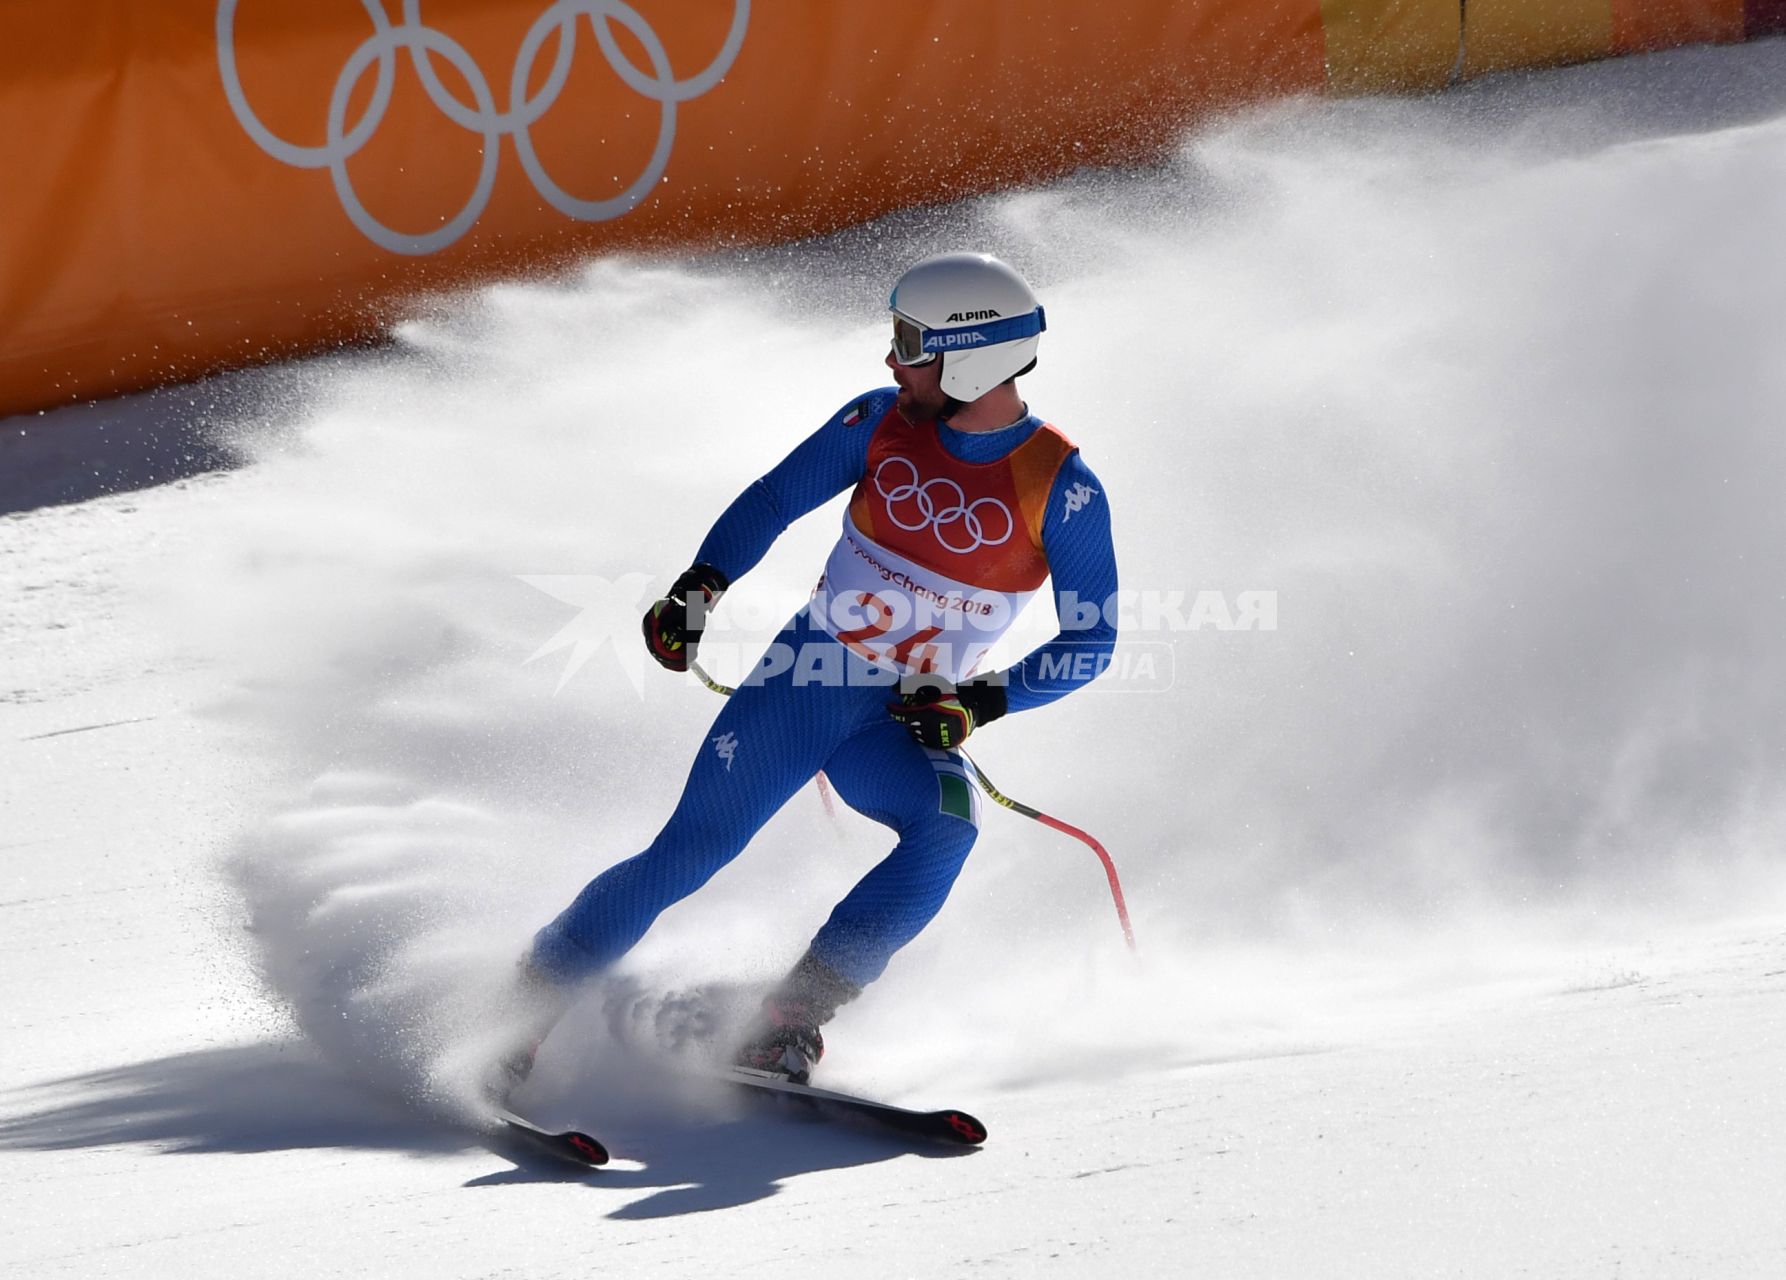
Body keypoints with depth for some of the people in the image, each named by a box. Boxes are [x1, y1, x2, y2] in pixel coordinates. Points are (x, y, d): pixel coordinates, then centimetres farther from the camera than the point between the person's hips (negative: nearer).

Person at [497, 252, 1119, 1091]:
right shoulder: (882, 423, -4)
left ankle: (790, 1023, -25)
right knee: (690, 851, -10)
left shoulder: (1063, 489, -12)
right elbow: (773, 501, 6)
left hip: (909, 727, -1)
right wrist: (699, 587, -9)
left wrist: (983, 703, -22)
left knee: (948, 824, -31)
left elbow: (1092, 641, -10)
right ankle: (531, 1001, 6)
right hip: (803, 679, 1)